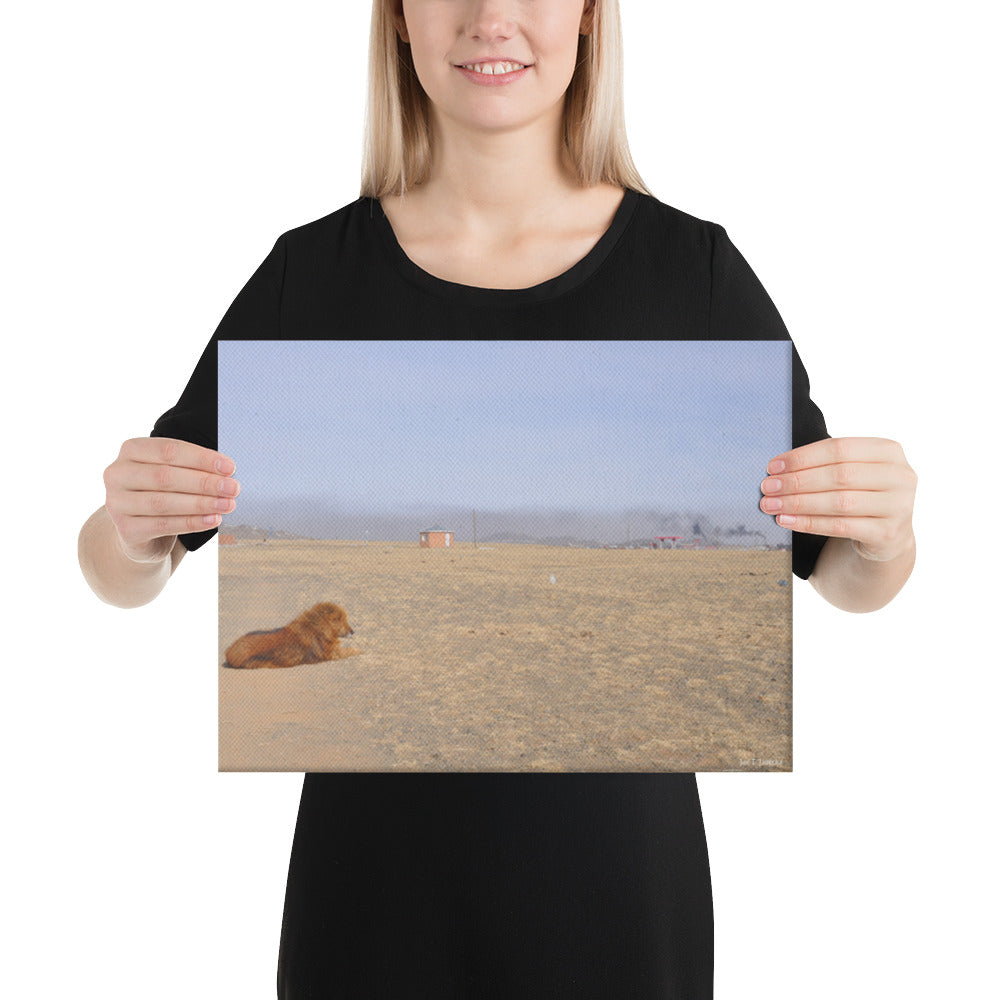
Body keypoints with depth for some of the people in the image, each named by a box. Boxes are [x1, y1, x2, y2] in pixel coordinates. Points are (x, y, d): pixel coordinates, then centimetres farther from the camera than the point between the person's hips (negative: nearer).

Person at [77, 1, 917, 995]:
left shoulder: (692, 266, -7)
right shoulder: (313, 271, -5)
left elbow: (844, 579, 1)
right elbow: (120, 578, 0)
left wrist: (886, 536, -21)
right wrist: (131, 526, -22)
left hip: (617, 858, 0)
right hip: (378, 863, 1)